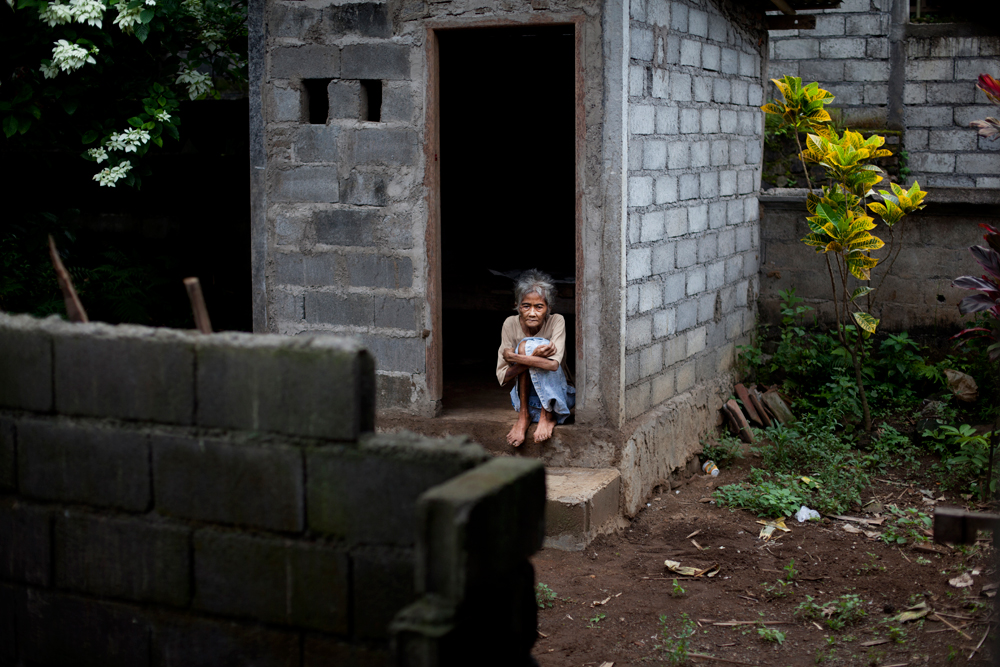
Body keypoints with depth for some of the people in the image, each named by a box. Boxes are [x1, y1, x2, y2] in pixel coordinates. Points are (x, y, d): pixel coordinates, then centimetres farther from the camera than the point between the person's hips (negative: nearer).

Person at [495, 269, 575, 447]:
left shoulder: (556, 322, -15)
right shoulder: (511, 324, -10)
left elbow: (553, 364, -32)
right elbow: (502, 377, -16)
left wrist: (513, 357, -27)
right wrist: (534, 357, -31)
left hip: (555, 392, -1)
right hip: (524, 395, 1)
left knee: (534, 346, -26)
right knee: (525, 345, -23)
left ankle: (548, 416, -21)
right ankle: (523, 415, -22)